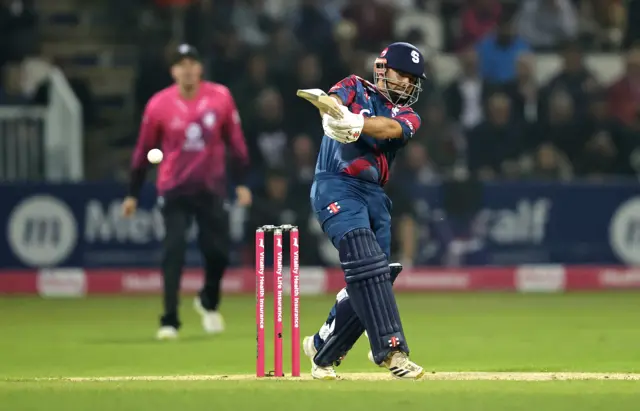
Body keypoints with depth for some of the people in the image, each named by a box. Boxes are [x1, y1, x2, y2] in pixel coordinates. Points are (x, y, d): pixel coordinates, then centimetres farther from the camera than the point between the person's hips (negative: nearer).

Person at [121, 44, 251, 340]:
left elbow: (235, 141, 2)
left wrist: (242, 182, -2)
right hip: (174, 189, -1)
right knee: (174, 249, -13)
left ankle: (209, 303, 32)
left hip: (211, 187, 1)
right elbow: (143, 151, 0)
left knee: (218, 251, 2)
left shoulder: (221, 97, -6)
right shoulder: (158, 105, -8)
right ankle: (169, 320, -10)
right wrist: (132, 194, 2)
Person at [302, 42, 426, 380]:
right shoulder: (355, 88, 9)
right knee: (367, 264, -24)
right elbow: (335, 101, -16)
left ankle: (322, 350, 24)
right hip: (336, 186, -6)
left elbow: (390, 128, -11)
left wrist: (357, 124, -34)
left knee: (367, 284, 4)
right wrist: (333, 112, -43)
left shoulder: (409, 116, 14)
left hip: (375, 196, 6)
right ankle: (390, 349, -32)